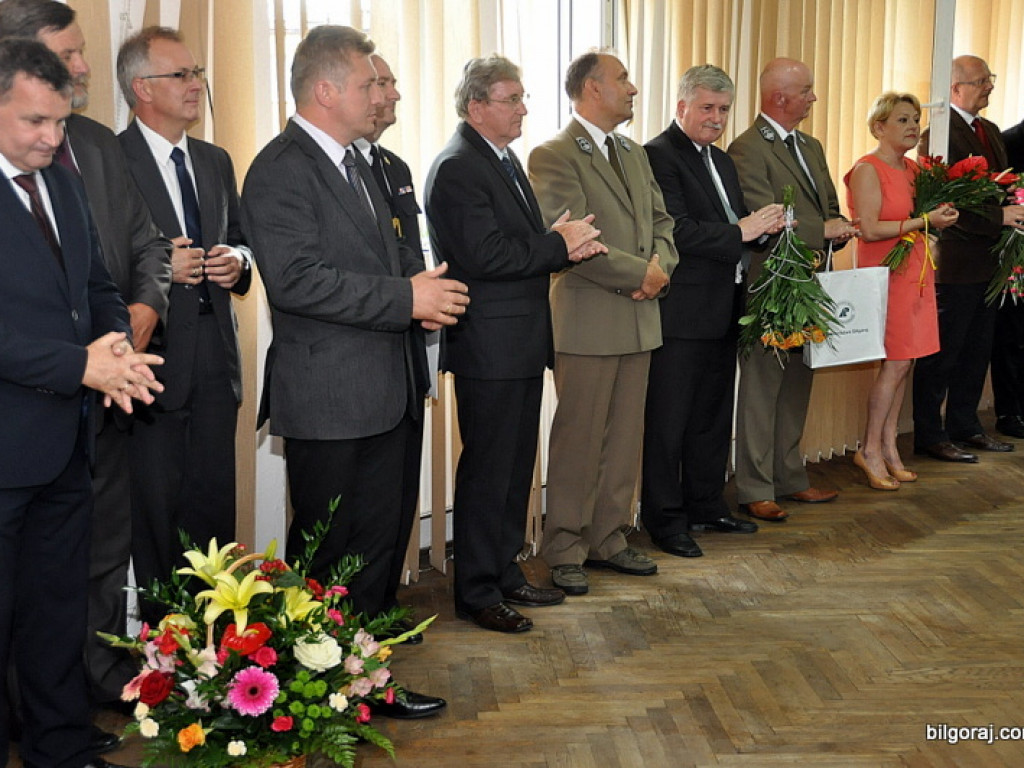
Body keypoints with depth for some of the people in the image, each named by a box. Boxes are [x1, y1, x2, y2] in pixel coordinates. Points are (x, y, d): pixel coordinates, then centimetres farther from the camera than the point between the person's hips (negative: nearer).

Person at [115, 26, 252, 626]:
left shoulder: (215, 161, 15)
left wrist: (237, 260, 1)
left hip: (215, 358, 6)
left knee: (215, 504, 12)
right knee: (156, 506, 4)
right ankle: (159, 632, 17)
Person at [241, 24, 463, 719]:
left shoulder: (354, 163, 16)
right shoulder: (282, 170, -14)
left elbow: (387, 252, 25)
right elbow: (297, 279, -25)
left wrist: (424, 283, 1)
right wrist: (408, 298, -22)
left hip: (382, 393, 9)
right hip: (328, 399, -9)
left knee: (378, 541, 15)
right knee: (329, 553, 2)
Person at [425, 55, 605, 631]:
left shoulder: (507, 160, 16)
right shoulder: (457, 169, -15)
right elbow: (486, 256, -24)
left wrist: (569, 244, -1)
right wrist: (560, 244, -15)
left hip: (523, 342, 10)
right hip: (489, 345, -10)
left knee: (516, 464, 16)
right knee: (487, 469, -1)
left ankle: (506, 571, 29)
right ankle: (477, 591, 11)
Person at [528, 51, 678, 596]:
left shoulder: (635, 155, 17)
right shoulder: (554, 157, -9)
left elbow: (660, 222, 17)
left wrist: (661, 265, -5)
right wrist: (641, 272, -13)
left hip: (639, 319, 8)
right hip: (587, 319, -7)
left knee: (624, 438, 12)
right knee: (578, 440, 0)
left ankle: (608, 539, 23)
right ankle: (565, 551, 11)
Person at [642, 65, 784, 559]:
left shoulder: (722, 161, 19)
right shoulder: (658, 156, -10)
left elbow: (738, 225, 20)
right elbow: (678, 233, -20)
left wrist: (764, 225, 0)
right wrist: (740, 231, -18)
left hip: (723, 312, 9)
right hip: (681, 311, -9)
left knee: (713, 417, 17)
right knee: (668, 421, 0)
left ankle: (706, 506, 29)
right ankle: (665, 521, 8)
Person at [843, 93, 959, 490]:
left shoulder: (912, 169, 14)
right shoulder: (867, 170, -10)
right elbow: (870, 229, -18)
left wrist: (940, 218, 5)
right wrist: (924, 220, -16)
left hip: (915, 271, 8)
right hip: (884, 272, -8)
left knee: (903, 362, 7)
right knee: (896, 362, -8)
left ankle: (888, 446, 15)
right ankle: (870, 449, 4)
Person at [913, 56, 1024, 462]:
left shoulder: (991, 131, 16)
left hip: (988, 261, 9)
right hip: (955, 263, -9)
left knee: (977, 351, 16)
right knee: (943, 351, -1)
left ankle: (964, 426, 28)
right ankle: (929, 436, 8)